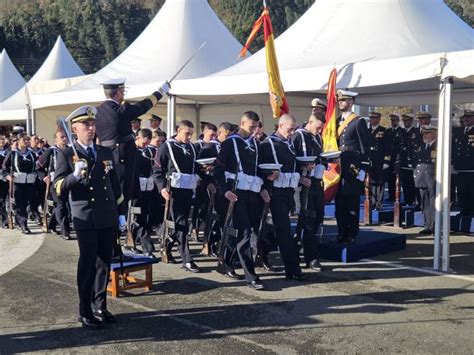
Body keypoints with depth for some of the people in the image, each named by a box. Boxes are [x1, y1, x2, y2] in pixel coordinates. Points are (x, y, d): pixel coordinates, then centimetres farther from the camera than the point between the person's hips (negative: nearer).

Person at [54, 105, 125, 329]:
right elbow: (59, 189, -8)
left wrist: (121, 213, 13)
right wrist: (75, 175, -25)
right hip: (86, 220, -4)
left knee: (104, 264, 11)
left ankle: (100, 307, 24)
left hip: (108, 219, 4)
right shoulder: (66, 155, -2)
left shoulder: (106, 153, 12)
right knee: (88, 265, 1)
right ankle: (85, 312, 13)